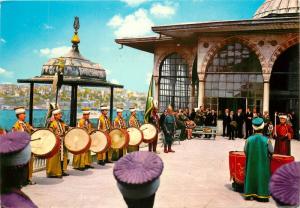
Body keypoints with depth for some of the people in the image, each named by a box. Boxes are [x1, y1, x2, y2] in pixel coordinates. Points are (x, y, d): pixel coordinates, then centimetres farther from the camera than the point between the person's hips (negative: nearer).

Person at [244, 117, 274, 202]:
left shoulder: (249, 139, -11)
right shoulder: (266, 140, -14)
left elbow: (245, 151, 0)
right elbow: (271, 151, -4)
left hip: (251, 164, 2)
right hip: (263, 164, -1)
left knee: (251, 176, 14)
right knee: (262, 177, 10)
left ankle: (250, 193, 22)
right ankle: (261, 195, 15)